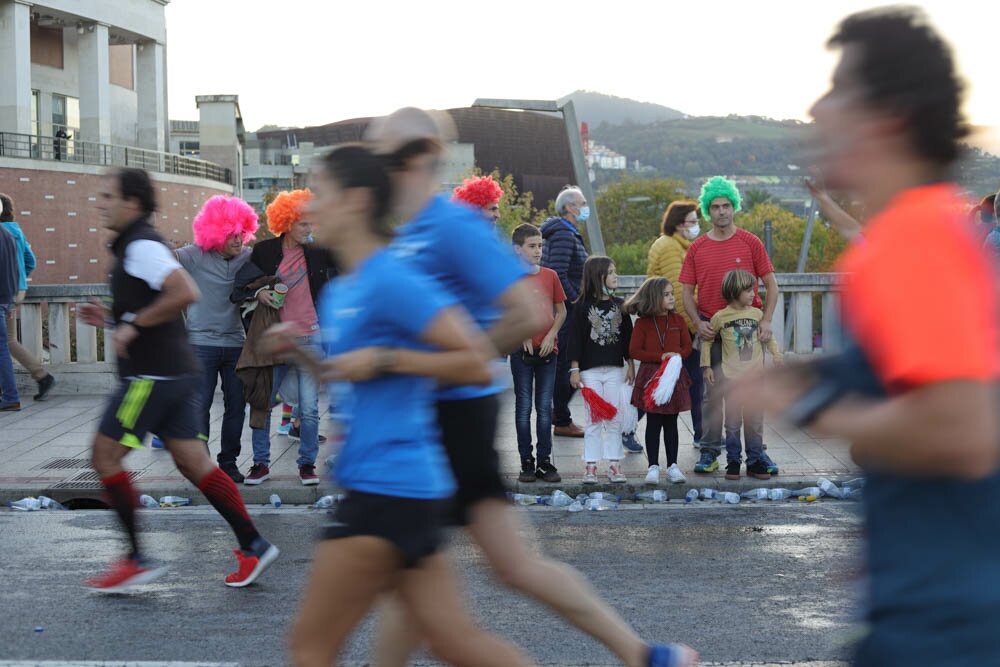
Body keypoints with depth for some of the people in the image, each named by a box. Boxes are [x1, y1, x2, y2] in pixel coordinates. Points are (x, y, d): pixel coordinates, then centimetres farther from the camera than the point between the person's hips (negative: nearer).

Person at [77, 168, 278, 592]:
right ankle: (253, 546, 9)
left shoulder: (141, 246, -13)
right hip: (176, 371, 10)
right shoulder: (135, 246, 19)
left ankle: (136, 560, 0)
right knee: (192, 461, 9)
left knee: (105, 456, -3)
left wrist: (133, 324, -20)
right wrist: (109, 319, 15)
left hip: (153, 375, -10)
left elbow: (185, 293, -28)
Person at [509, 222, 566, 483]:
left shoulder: (550, 276, 7)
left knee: (545, 407, 5)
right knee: (523, 407, 2)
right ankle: (526, 462, 9)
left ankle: (545, 461, 10)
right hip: (522, 352, -2)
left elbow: (561, 311, 10)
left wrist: (551, 335, -4)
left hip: (547, 350, 2)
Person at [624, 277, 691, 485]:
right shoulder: (642, 323, -4)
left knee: (671, 422, 8)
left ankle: (672, 466, 13)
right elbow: (634, 351, -8)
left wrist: (678, 355, -13)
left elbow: (687, 346, 9)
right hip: (651, 376, -3)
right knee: (653, 422, 2)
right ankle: (653, 466, 7)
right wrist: (660, 357, -15)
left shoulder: (678, 320, 6)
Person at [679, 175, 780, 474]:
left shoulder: (750, 243, 1)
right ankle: (710, 452, 8)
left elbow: (771, 284, 2)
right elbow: (686, 290, 8)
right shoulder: (697, 248, 5)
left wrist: (766, 320, -10)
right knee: (712, 392, 3)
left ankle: (758, 452, 12)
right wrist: (698, 323, -7)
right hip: (712, 329, 1)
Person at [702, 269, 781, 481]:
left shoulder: (757, 314, 6)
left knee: (755, 421, 4)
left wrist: (776, 353, 6)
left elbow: (768, 336, 19)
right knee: (733, 422, 0)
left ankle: (755, 462, 12)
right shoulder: (720, 317, -2)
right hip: (731, 376, -2)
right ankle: (733, 462, 10)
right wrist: (707, 366, 3)